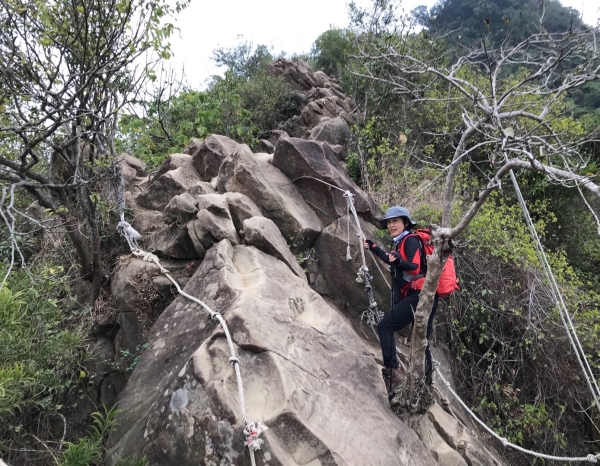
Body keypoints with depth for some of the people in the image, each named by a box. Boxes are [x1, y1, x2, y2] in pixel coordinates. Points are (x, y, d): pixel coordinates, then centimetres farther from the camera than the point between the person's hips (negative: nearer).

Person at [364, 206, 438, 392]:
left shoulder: (410, 240, -9)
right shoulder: (401, 242, 18)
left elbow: (415, 267, -22)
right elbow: (392, 261, 33)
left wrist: (399, 262, -40)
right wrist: (373, 248, 34)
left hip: (418, 296, -10)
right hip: (422, 297, 10)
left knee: (385, 327, -9)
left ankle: (392, 371, -11)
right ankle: (426, 381, 20)